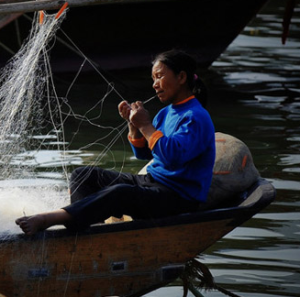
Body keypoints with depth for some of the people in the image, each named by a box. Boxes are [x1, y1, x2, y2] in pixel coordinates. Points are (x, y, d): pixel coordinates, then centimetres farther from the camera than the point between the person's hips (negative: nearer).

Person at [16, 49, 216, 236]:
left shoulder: (196, 118, -13)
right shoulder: (166, 113, 17)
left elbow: (174, 156, -28)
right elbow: (143, 153, 22)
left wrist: (146, 126, -21)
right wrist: (134, 124, 4)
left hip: (180, 198, -10)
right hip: (151, 181, 10)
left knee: (120, 193, -38)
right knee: (82, 176, 3)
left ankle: (48, 220, -49)